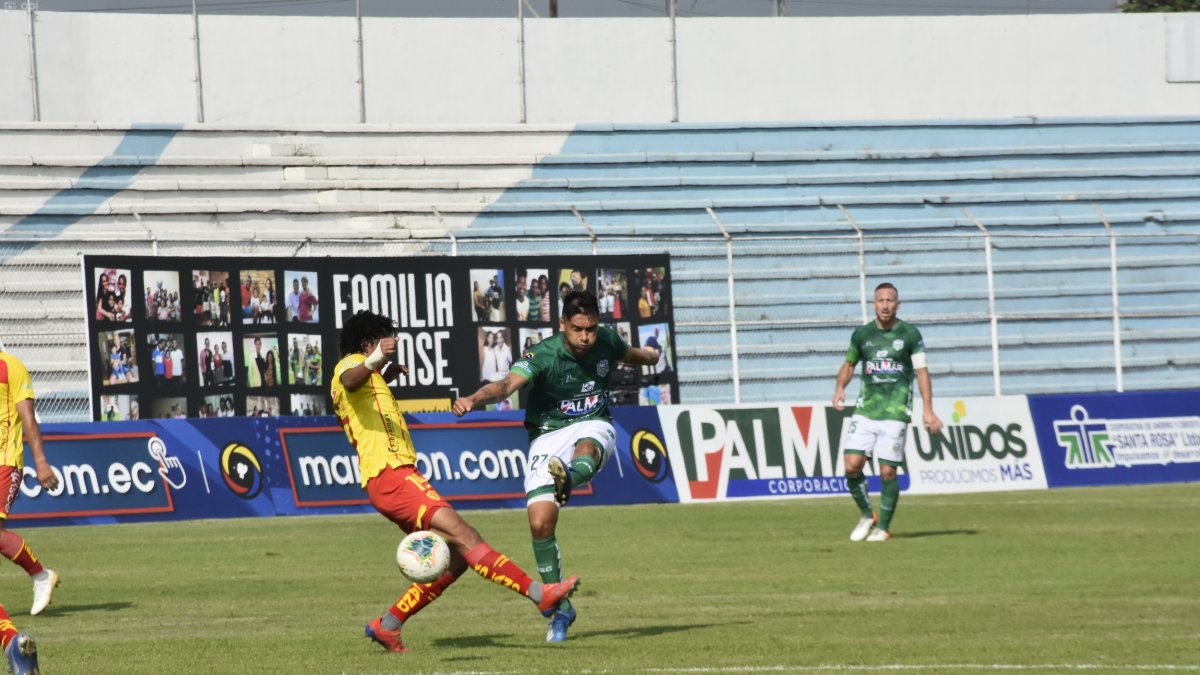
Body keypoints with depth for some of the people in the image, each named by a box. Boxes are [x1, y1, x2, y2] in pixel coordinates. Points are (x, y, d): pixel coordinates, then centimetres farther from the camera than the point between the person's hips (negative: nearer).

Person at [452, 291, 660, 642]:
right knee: (540, 522, -15)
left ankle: (569, 479, -77)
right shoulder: (543, 356, -18)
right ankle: (560, 609, 1)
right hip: (548, 434, -2)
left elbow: (629, 354, 23)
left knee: (586, 446, -39)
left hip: (593, 426, 2)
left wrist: (648, 356, 45)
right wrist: (474, 399, -57)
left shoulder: (606, 342, -4)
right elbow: (508, 383, -36)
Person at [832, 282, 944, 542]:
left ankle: (883, 527, 10)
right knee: (852, 466, -8)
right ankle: (867, 516, 14)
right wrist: (840, 387, 2)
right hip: (865, 411, 3)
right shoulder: (862, 334, 8)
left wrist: (928, 410, -8)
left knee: (887, 472, -5)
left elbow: (922, 371, -1)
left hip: (895, 412, -3)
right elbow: (849, 363, 22)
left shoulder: (909, 334, -1)